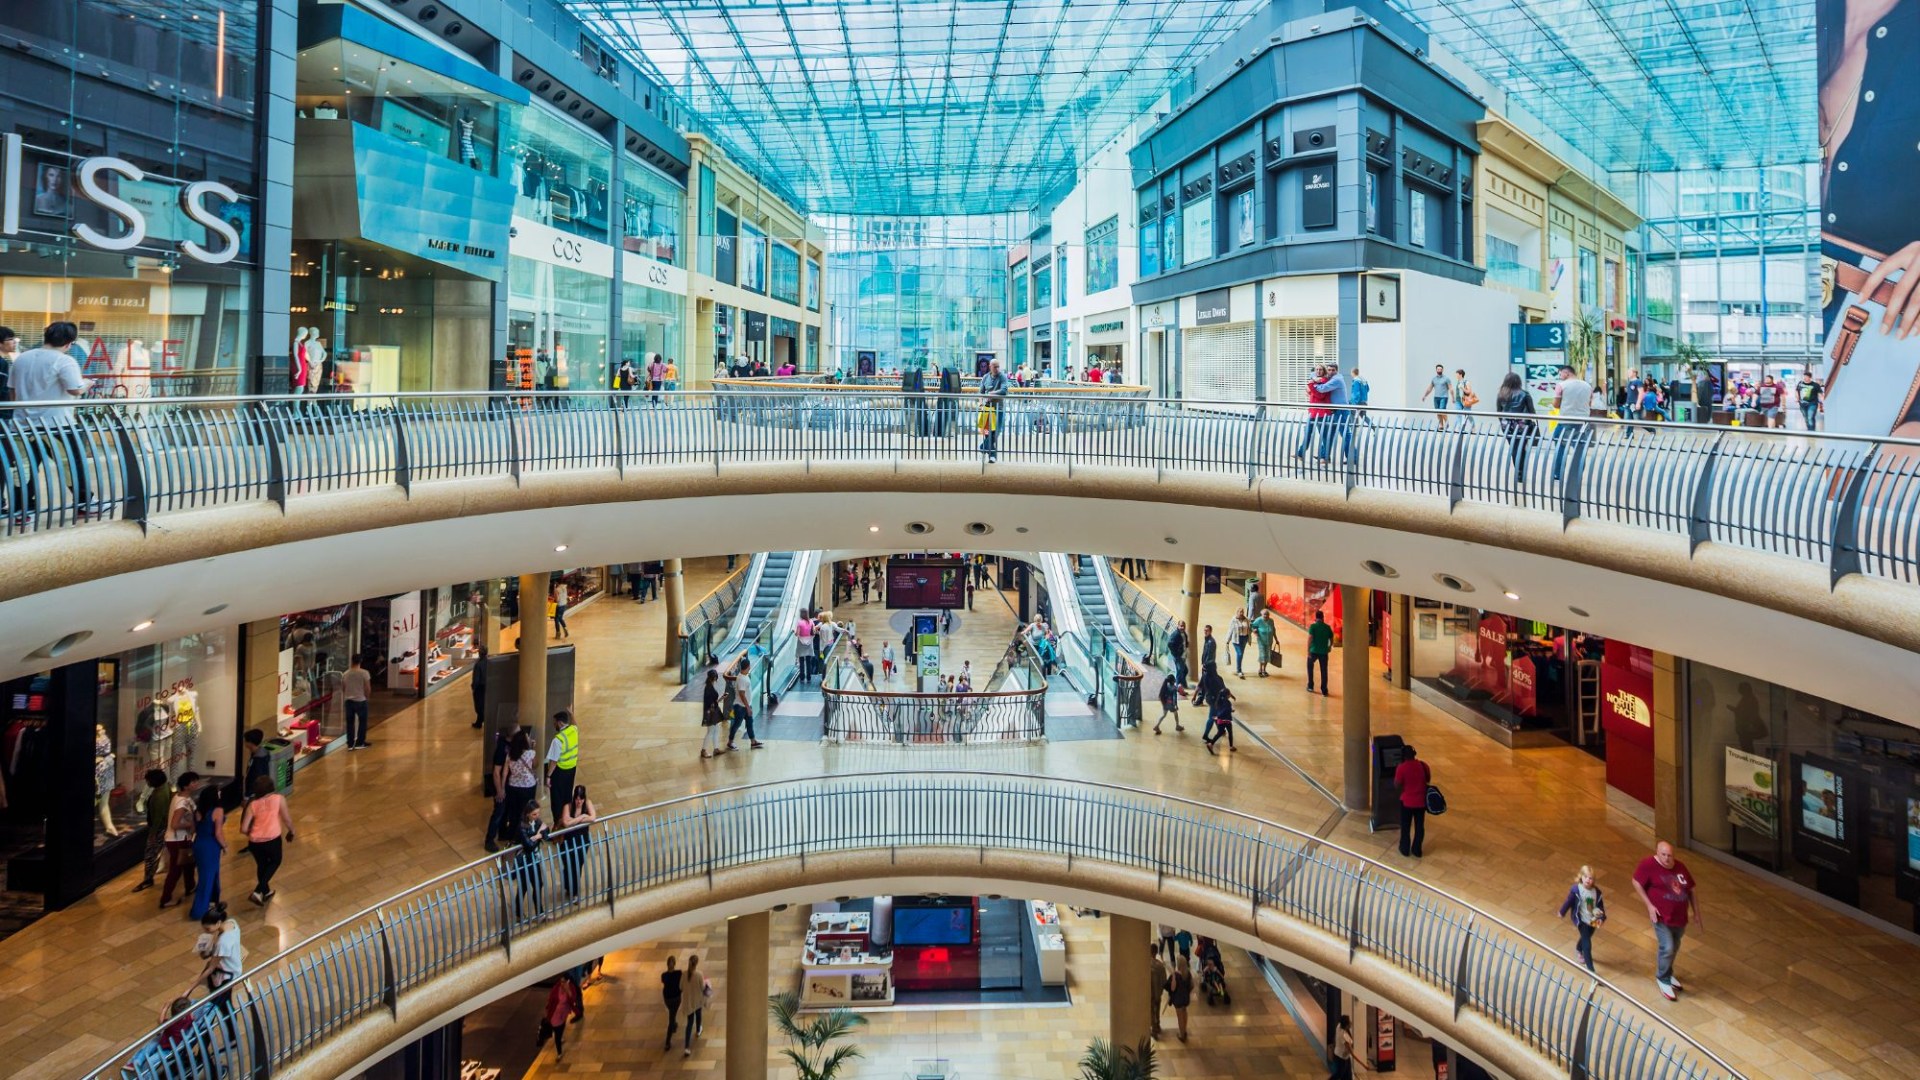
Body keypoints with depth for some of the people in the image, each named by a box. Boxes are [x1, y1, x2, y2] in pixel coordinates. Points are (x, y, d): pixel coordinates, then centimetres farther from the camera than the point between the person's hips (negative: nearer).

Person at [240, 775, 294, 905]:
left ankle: (266, 892, 44)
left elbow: (243, 829, 0)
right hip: (272, 839, -3)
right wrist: (291, 831, 14)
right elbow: (287, 818, -3)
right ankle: (258, 892, 8)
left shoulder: (252, 804, 3)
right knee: (275, 862, 23)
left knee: (261, 865, 26)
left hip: (255, 842, 3)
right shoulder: (279, 798, -3)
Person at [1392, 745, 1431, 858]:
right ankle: (1417, 850, 30)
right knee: (1419, 826, 18)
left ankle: (1405, 849, 28)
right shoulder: (1423, 765, -7)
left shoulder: (1402, 768, -20)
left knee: (1405, 827, 16)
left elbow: (1396, 786, -12)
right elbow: (1428, 781, 7)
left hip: (1407, 802, -3)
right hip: (1421, 801, 3)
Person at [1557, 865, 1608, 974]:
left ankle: (1578, 950, 60)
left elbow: (1600, 906, -3)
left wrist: (1601, 918, -17)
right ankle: (1590, 968, 0)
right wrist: (1562, 913, 2)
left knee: (1585, 938, 28)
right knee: (1587, 944, -8)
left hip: (1593, 921, 5)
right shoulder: (1576, 890, -23)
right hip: (1581, 920, -5)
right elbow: (1568, 902, -10)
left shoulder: (1597, 891, -13)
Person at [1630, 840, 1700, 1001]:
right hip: (1661, 916, -6)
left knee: (1674, 948, 20)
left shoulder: (1680, 867, -1)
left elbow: (1691, 891, 9)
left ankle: (1667, 974, 42)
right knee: (1667, 948, -11)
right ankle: (1663, 980, 10)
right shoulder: (1648, 865, -17)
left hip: (1680, 917, 6)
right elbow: (1636, 883, -11)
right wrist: (1649, 905, -16)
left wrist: (1696, 913, 11)